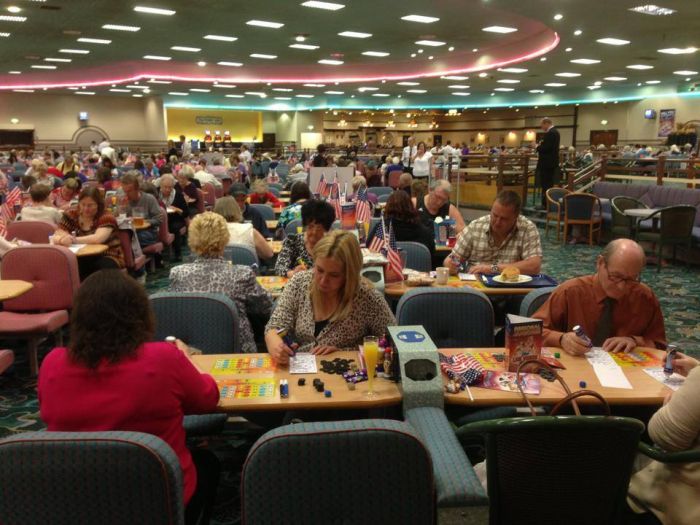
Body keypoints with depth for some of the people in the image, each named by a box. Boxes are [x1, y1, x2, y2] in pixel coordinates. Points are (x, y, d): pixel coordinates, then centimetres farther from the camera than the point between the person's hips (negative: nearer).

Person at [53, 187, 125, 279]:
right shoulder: (71, 215, 4)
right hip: (82, 259, 3)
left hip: (107, 258, -3)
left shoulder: (106, 217, -9)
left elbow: (98, 238, -26)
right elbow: (56, 237, -2)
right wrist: (62, 239, -26)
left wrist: (74, 240, -40)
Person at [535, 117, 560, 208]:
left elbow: (546, 147, -25)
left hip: (547, 163, -11)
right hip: (551, 162, 11)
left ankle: (546, 205, -4)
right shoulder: (554, 131, 15)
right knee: (549, 184, 14)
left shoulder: (550, 133, -19)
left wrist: (538, 147, -9)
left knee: (545, 185, -7)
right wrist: (541, 145, 9)